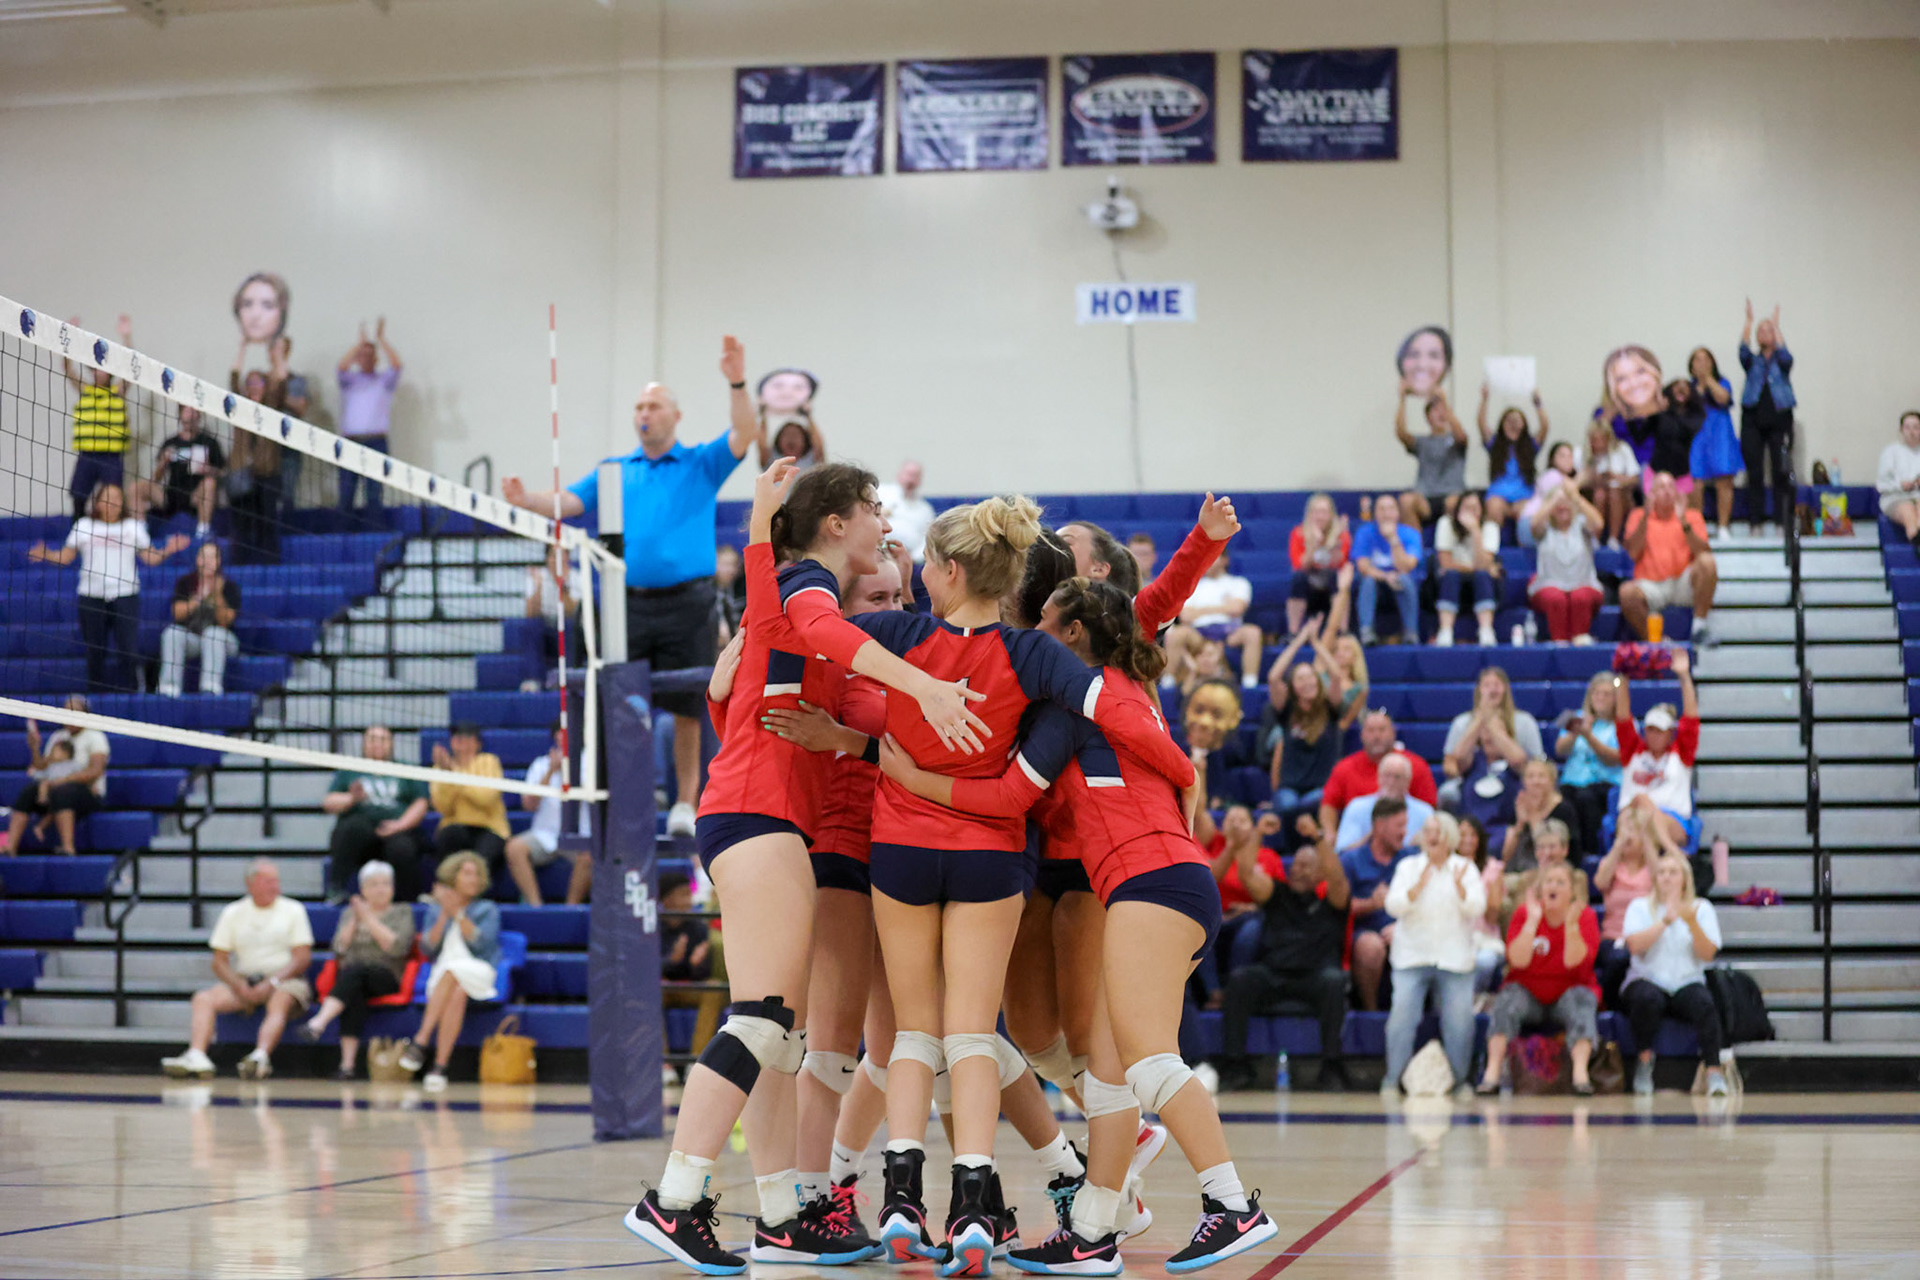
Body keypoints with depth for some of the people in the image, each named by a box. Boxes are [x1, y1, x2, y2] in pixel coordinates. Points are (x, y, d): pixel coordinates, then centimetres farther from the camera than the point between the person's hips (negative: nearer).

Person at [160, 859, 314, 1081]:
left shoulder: (293, 910, 7)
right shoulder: (233, 912, 13)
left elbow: (302, 958, -1)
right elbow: (219, 961, 9)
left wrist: (271, 983, -15)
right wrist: (240, 986, -10)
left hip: (284, 980, -3)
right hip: (244, 980, 3)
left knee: (280, 1002, -36)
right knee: (203, 998, -20)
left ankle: (260, 1056, -60)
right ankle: (196, 1056, -41)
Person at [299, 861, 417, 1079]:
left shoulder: (402, 912, 11)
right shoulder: (349, 913, 21)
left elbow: (398, 948, -7)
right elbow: (339, 948, 6)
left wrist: (369, 919, -6)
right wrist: (354, 920, -3)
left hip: (386, 978, -2)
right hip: (350, 978, 2)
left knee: (354, 972, -35)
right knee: (355, 995, -35)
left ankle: (318, 1023, -54)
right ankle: (347, 1062, -47)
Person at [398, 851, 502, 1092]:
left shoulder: (487, 910, 15)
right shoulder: (436, 911, 21)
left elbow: (482, 942, -4)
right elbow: (427, 949, 6)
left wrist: (458, 914, -11)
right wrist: (443, 917, -4)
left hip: (479, 974, -1)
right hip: (442, 977, 1)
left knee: (450, 972, -37)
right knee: (456, 994, -37)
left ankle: (420, 1041, -44)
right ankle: (440, 1066, -48)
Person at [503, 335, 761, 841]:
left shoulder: (701, 465, 9)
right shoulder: (615, 472, 17)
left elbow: (746, 434, -5)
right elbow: (569, 502, 7)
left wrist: (737, 383, -21)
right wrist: (527, 500, -14)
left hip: (686, 605, -2)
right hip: (630, 604, 2)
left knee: (687, 711, 1)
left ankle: (686, 803, 10)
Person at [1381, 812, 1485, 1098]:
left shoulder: (1466, 868, 8)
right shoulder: (1408, 867, 8)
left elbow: (1477, 908, -3)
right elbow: (1394, 906, -4)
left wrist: (1459, 885, -21)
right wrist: (1419, 886, -18)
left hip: (1454, 958, 0)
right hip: (1412, 955, 0)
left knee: (1459, 1019, -6)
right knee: (1402, 1015, -13)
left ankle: (1459, 1080, 7)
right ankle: (1392, 1080, -8)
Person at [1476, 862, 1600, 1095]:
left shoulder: (1585, 916, -3)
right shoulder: (1524, 913, -1)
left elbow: (1574, 963, -17)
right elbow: (1518, 960, -16)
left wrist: (1571, 925, -28)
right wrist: (1533, 920, -20)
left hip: (1569, 991, 0)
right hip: (1528, 992, 0)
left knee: (1581, 999, -32)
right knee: (1507, 999, -29)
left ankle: (1580, 1072, -45)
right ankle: (1492, 1074, -37)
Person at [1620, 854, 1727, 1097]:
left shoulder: (1701, 908, 11)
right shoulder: (1640, 907, 9)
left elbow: (1708, 954, -3)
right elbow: (1635, 945, -10)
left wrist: (1692, 923, -18)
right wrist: (1666, 920, -17)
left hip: (1687, 983, 1)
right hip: (1648, 980, -1)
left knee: (1704, 1002, -33)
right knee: (1647, 998, -37)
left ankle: (1713, 1070, -34)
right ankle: (1645, 1059, -17)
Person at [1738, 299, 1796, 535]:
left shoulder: (1782, 362, 11)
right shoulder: (1753, 362, 14)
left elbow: (1784, 355, -11)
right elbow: (1744, 351, -6)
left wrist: (1776, 325, -14)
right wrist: (1749, 321, -13)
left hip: (1779, 419, -1)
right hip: (1753, 419, 1)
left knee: (1782, 472, -6)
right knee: (1755, 473, -2)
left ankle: (1784, 522, -5)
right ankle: (1756, 522, 1)